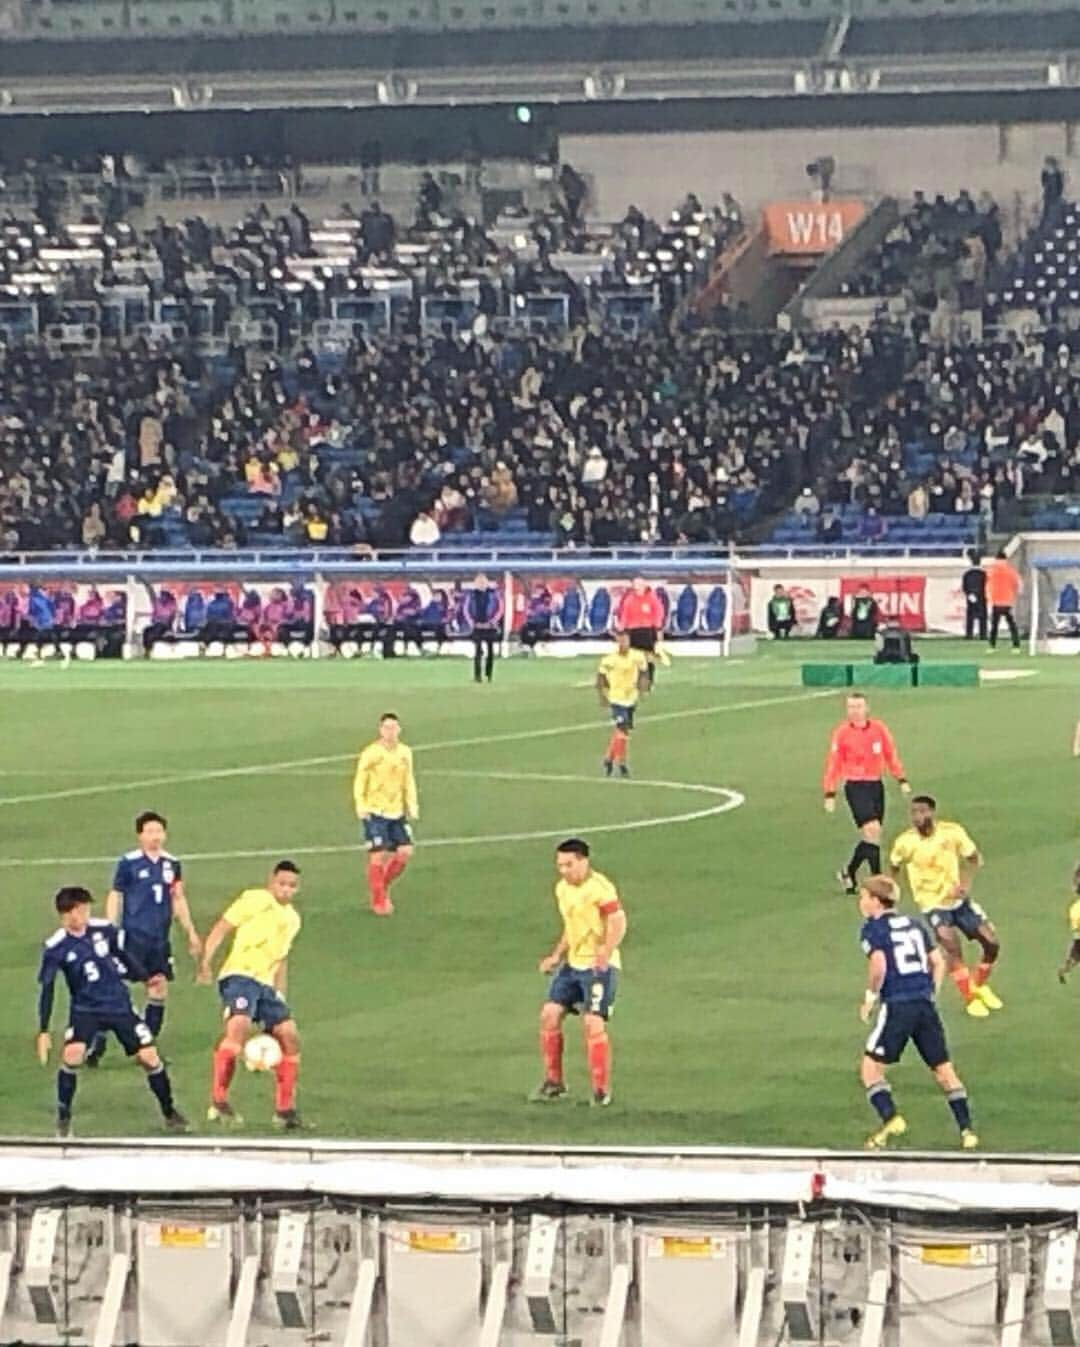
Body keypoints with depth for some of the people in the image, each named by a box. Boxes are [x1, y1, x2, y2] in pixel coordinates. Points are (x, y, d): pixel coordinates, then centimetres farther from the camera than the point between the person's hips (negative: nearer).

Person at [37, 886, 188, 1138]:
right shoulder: (55, 948, -14)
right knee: (72, 1055, -25)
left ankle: (169, 1112, 19)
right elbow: (47, 990, -10)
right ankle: (63, 1119, -8)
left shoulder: (104, 930, -8)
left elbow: (123, 956, 11)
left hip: (120, 1005, 2)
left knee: (149, 1056, -2)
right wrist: (43, 1031, -12)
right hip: (85, 1010, -2)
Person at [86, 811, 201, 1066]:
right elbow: (114, 897, -1)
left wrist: (191, 932, 16)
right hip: (133, 937, -5)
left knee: (159, 991, 6)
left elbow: (179, 900, 18)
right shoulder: (128, 863, -5)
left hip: (160, 939, 5)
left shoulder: (172, 864, 9)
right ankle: (96, 1047, -4)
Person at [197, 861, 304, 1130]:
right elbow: (221, 928, -5)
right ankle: (218, 1102, -30)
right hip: (239, 975, -8)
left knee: (289, 1036, 2)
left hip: (266, 984, 8)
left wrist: (280, 996, 28)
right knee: (239, 1025, -29)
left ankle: (285, 1110, 14)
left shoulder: (292, 919, 21)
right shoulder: (255, 900, -1)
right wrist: (206, 963, -17)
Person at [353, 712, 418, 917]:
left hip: (397, 812, 5)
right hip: (375, 813, -5)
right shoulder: (371, 754, -10)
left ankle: (383, 886, 24)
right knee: (378, 855, -8)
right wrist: (361, 806, -15)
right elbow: (360, 781, -6)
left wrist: (412, 805, 6)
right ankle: (378, 901, 6)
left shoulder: (405, 753, 6)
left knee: (405, 852, 0)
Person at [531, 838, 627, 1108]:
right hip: (572, 964, 9)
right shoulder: (562, 889, 12)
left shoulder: (600, 888, -15)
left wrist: (605, 953, -37)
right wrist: (557, 956, 20)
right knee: (549, 1015, 5)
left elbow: (618, 923, -23)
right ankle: (553, 1082, 18)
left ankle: (601, 1091, -3)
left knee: (593, 1023, -14)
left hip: (599, 966, -9)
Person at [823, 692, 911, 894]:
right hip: (855, 786, -5)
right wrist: (830, 794, -6)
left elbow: (891, 755, 12)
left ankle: (848, 873, 29)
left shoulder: (879, 728, 4)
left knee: (869, 838, 9)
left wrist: (902, 780, 5)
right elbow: (833, 764, -3)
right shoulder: (842, 733, -5)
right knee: (872, 830, -17)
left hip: (876, 785, 5)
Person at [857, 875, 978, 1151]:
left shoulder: (872, 928, -1)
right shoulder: (916, 924, 17)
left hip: (896, 1005, -6)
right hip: (926, 1004, 6)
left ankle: (890, 1119, -14)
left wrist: (870, 998, -3)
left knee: (871, 1067, 4)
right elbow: (939, 963, 15)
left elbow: (879, 966, -16)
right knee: (943, 1069, 10)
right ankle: (967, 1130, 6)